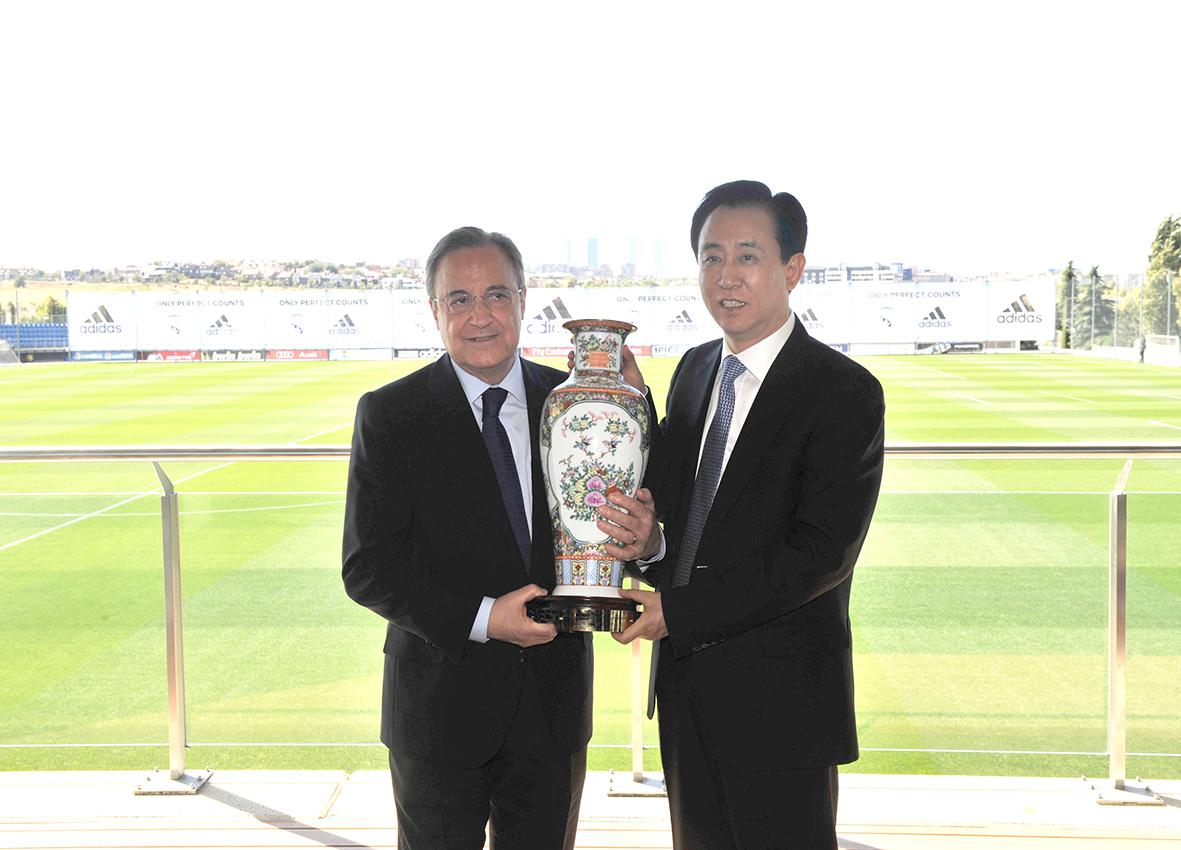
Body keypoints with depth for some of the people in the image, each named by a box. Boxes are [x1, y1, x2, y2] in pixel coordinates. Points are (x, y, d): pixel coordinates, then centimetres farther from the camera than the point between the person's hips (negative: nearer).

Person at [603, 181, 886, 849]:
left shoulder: (845, 392, -14)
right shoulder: (694, 370, 8)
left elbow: (822, 553, -20)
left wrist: (679, 610, -19)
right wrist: (648, 534, -10)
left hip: (780, 696, -6)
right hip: (686, 681, 7)